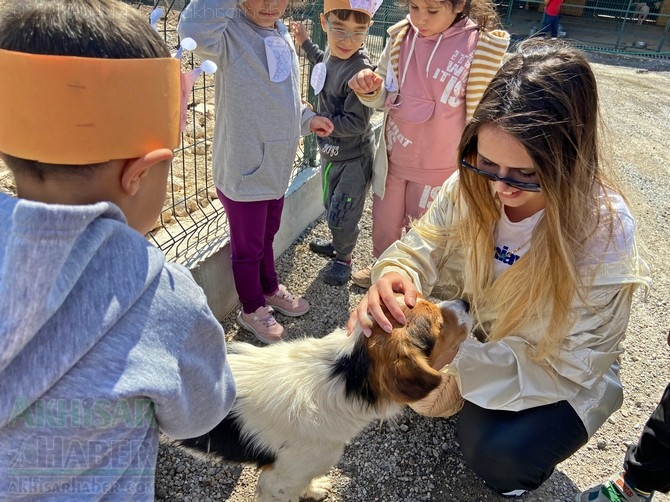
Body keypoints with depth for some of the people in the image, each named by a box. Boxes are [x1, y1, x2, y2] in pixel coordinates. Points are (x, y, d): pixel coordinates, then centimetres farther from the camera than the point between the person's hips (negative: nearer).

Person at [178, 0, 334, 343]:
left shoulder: (283, 37, 7)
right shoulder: (229, 32, -18)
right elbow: (194, 31, -43)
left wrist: (307, 118, 6)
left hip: (276, 167, 7)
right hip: (243, 170, -7)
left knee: (266, 237, 27)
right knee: (248, 247, 12)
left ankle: (270, 288, 49)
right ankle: (252, 310, 35)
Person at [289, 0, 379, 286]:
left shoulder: (361, 71, -29)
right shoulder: (334, 52, -2)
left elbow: (356, 123, -30)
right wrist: (305, 43, 20)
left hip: (354, 158, -9)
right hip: (331, 150, 9)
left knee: (342, 214, 5)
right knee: (331, 206, 25)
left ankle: (344, 258, 32)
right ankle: (338, 244, 50)